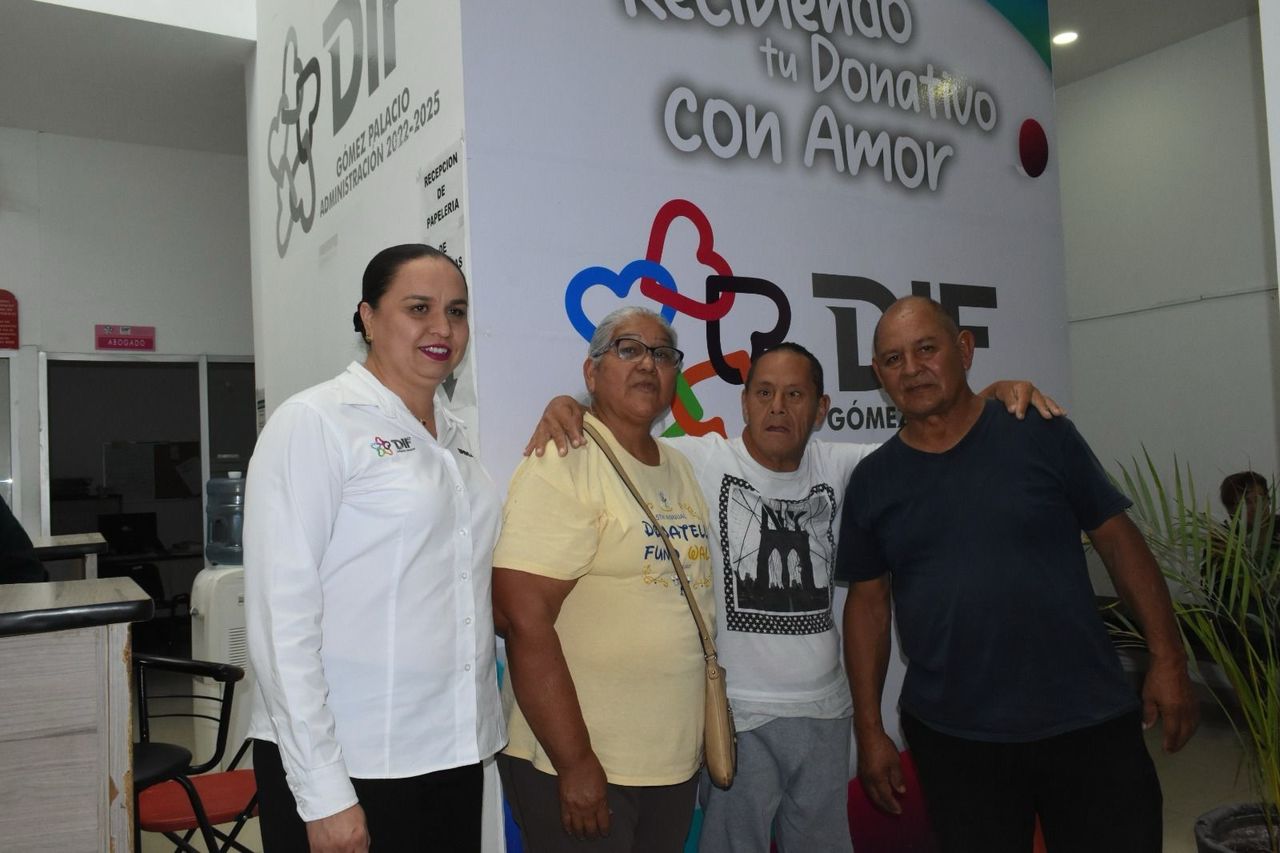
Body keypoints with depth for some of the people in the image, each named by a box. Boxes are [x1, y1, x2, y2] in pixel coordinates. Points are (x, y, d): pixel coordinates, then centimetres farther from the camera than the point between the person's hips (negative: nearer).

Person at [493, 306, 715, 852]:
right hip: (577, 765, -7)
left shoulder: (680, 468, 9)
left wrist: (712, 736, 13)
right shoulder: (563, 465, -14)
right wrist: (575, 762, -20)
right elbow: (524, 621, -20)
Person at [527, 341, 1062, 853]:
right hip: (737, 715, -5)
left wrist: (999, 393, -5)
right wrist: (568, 409, -28)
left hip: (824, 710, 5)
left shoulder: (837, 468, 4)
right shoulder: (700, 461, -10)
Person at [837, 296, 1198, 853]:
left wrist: (1168, 659, -3)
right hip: (951, 739, 1)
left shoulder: (1039, 435, -4)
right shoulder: (872, 481, 1)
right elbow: (868, 601, 5)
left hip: (1089, 723, -1)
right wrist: (869, 730, 4)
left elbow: (1117, 539, 1)